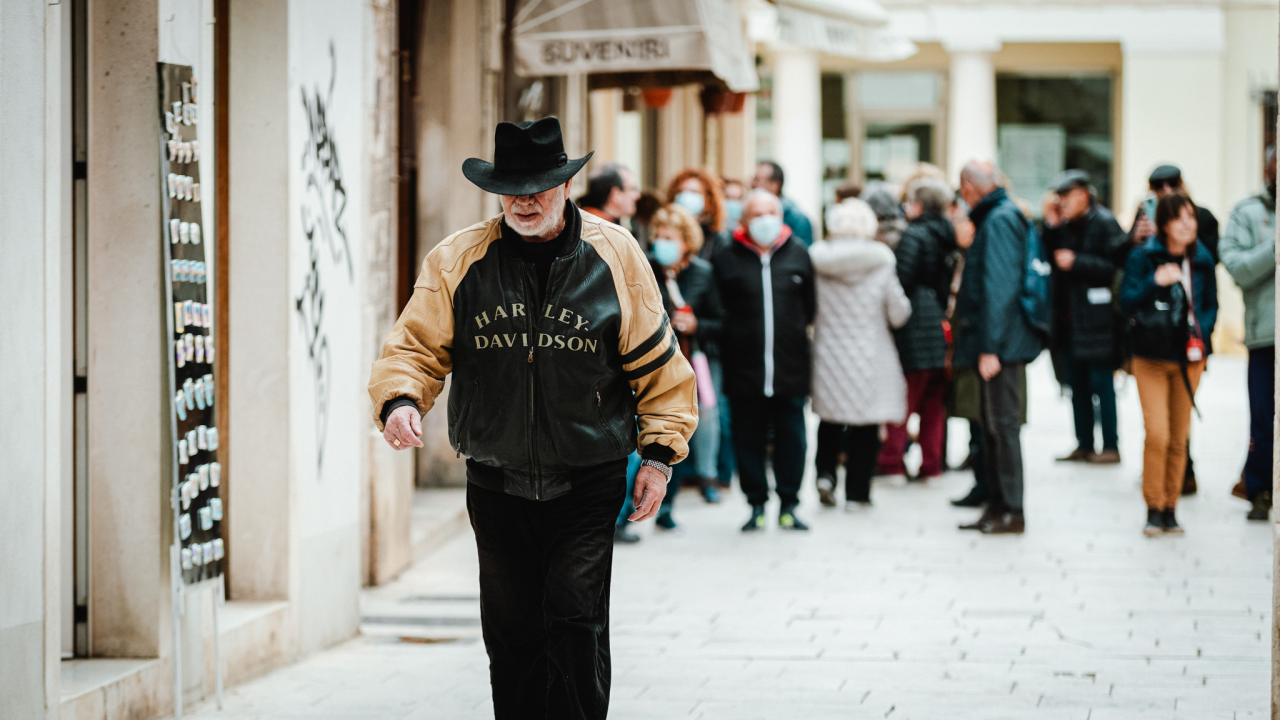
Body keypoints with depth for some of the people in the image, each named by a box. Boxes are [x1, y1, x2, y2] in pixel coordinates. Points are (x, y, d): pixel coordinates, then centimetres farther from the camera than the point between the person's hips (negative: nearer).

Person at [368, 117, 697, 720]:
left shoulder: (615, 256, -1)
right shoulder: (457, 261, 0)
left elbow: (657, 363, 4)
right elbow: (416, 347, 1)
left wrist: (659, 453, 1)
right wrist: (399, 399, -20)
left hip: (587, 485, -2)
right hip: (496, 484, 2)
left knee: (575, 619, -11)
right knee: (511, 632, 7)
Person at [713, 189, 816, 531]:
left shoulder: (798, 255, 7)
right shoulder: (726, 259, 2)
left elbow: (811, 305, 14)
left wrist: (802, 332, 9)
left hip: (791, 365, 1)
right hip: (744, 367, -1)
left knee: (792, 438, 2)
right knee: (748, 439, 3)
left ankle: (789, 505, 12)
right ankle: (757, 505, 14)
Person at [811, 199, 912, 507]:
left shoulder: (818, 262, -6)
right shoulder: (880, 264, -10)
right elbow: (898, 313, -5)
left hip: (829, 352, 2)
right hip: (869, 355, -2)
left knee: (831, 418, 19)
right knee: (865, 425, 7)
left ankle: (825, 471, 1)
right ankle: (857, 491, 10)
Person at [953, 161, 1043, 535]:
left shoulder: (998, 221, -14)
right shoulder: (996, 217, 16)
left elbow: (999, 287, -20)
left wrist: (990, 346, -22)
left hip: (1000, 344, -10)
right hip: (992, 343, 10)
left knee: (1002, 423, -6)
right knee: (992, 423, 13)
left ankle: (1011, 511, -2)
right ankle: (996, 506, 18)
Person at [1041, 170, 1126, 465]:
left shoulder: (1104, 223, -8)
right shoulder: (1065, 226, 13)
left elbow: (1115, 266, -13)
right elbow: (1052, 259, 10)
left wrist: (1077, 262, -16)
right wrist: (1051, 227, 2)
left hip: (1096, 318, -7)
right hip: (1069, 318, 7)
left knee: (1101, 383, -4)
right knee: (1077, 385, 10)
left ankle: (1110, 446, 1)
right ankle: (1084, 445, 17)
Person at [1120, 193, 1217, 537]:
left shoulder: (1202, 260, 5)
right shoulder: (1143, 257, -5)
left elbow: (1211, 305, 14)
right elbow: (1127, 302, -10)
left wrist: (1201, 332, -4)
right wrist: (1155, 282, -25)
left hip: (1188, 357, 3)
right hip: (1151, 357, -3)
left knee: (1179, 438, 5)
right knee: (1157, 434, -12)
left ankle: (1170, 508, 16)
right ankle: (1154, 509, 0)